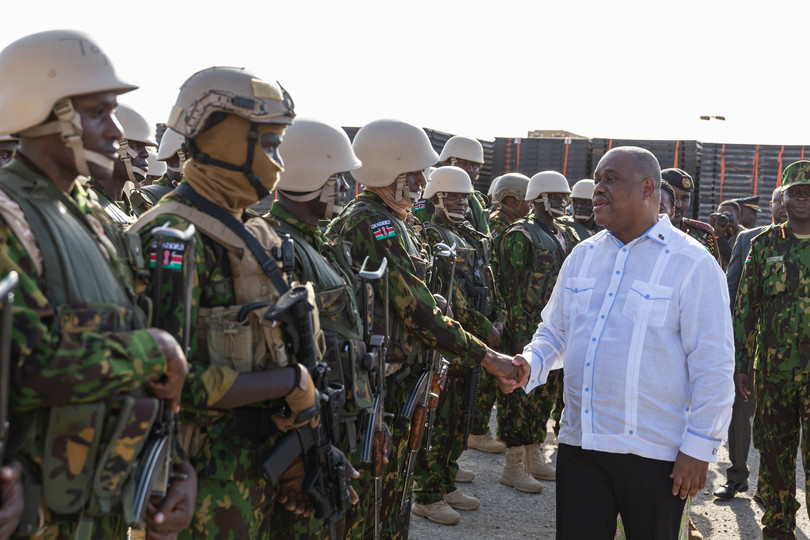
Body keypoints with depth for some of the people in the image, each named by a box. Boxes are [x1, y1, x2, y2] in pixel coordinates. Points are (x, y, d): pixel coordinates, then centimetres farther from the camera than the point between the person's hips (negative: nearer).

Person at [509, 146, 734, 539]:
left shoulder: (692, 263, -7)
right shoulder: (582, 255, 10)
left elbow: (713, 366, -8)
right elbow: (554, 333, 18)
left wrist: (699, 448, -9)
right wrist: (530, 365, -3)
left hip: (653, 454, -4)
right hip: (579, 443, 5)